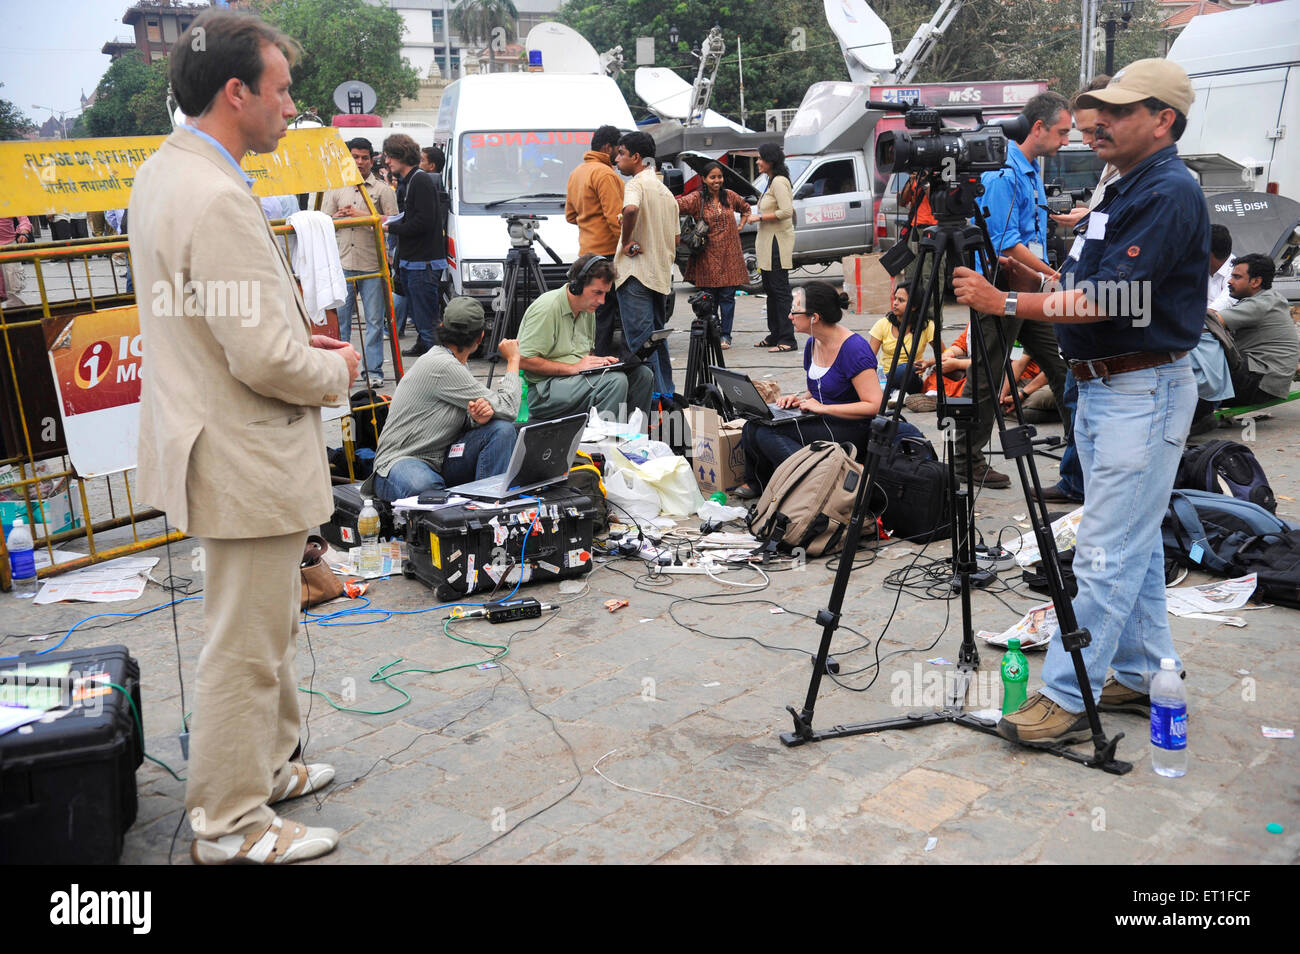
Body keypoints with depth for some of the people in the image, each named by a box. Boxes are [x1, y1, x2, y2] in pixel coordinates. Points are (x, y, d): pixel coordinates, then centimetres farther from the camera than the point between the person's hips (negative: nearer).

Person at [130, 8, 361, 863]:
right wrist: (338, 369, -7)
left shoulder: (162, 172, 9)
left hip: (227, 446, 11)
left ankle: (270, 765, 41)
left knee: (268, 625, 24)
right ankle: (231, 824, 21)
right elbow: (264, 359, -27)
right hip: (248, 458, -11)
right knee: (246, 645, 4)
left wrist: (299, 338, 10)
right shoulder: (218, 199, -25)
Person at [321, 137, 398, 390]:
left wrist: (362, 215, -9)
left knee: (375, 319, 0)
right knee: (340, 319, 3)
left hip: (372, 265, -2)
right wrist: (341, 216, -5)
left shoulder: (383, 189, 8)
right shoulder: (335, 190, 15)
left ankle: (373, 371, 6)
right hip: (342, 264, 2)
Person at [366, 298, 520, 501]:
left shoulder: (454, 363, 12)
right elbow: (509, 409, -16)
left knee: (502, 429, -14)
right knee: (424, 487, -45)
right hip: (402, 459, -9)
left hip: (442, 458, 9)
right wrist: (513, 360, -1)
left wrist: (479, 416, -13)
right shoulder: (442, 366, -19)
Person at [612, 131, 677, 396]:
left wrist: (626, 241, -20)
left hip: (636, 274, -9)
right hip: (662, 274, 9)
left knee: (639, 340, -7)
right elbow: (675, 239, 20)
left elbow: (630, 209, -32)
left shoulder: (637, 183, -9)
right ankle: (666, 393, 22)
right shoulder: (665, 190, 18)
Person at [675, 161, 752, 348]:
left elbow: (745, 208, 28)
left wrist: (740, 226, 16)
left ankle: (725, 335, 8)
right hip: (708, 256, -2)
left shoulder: (729, 196, 10)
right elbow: (679, 205, -20)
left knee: (727, 296, 1)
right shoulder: (697, 198, -2)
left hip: (729, 255, 2)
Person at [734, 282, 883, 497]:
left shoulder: (854, 349, -18)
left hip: (848, 429, -8)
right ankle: (757, 482, 9)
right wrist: (800, 399, 1)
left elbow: (875, 405, -23)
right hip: (819, 423, 8)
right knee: (752, 429, -13)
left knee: (766, 432, -23)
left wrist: (822, 407, -21)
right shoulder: (813, 344, 8)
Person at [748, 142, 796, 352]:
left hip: (778, 242, -11)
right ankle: (775, 335, 22)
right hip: (768, 242, 11)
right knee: (770, 289, 14)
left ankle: (787, 340, -8)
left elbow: (786, 211, -24)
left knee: (780, 289, -9)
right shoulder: (771, 181, 18)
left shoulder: (779, 181, -13)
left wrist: (760, 217, -16)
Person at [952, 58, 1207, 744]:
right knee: (1134, 544, 15)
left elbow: (1112, 301, -23)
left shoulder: (1170, 192, -15)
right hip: (1101, 388, 10)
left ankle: (1067, 699, -2)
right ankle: (1145, 676, 26)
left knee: (1106, 552, -7)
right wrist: (1037, 280, 4)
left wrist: (1008, 303, -24)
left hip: (1145, 391, -10)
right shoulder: (1125, 191, 16)